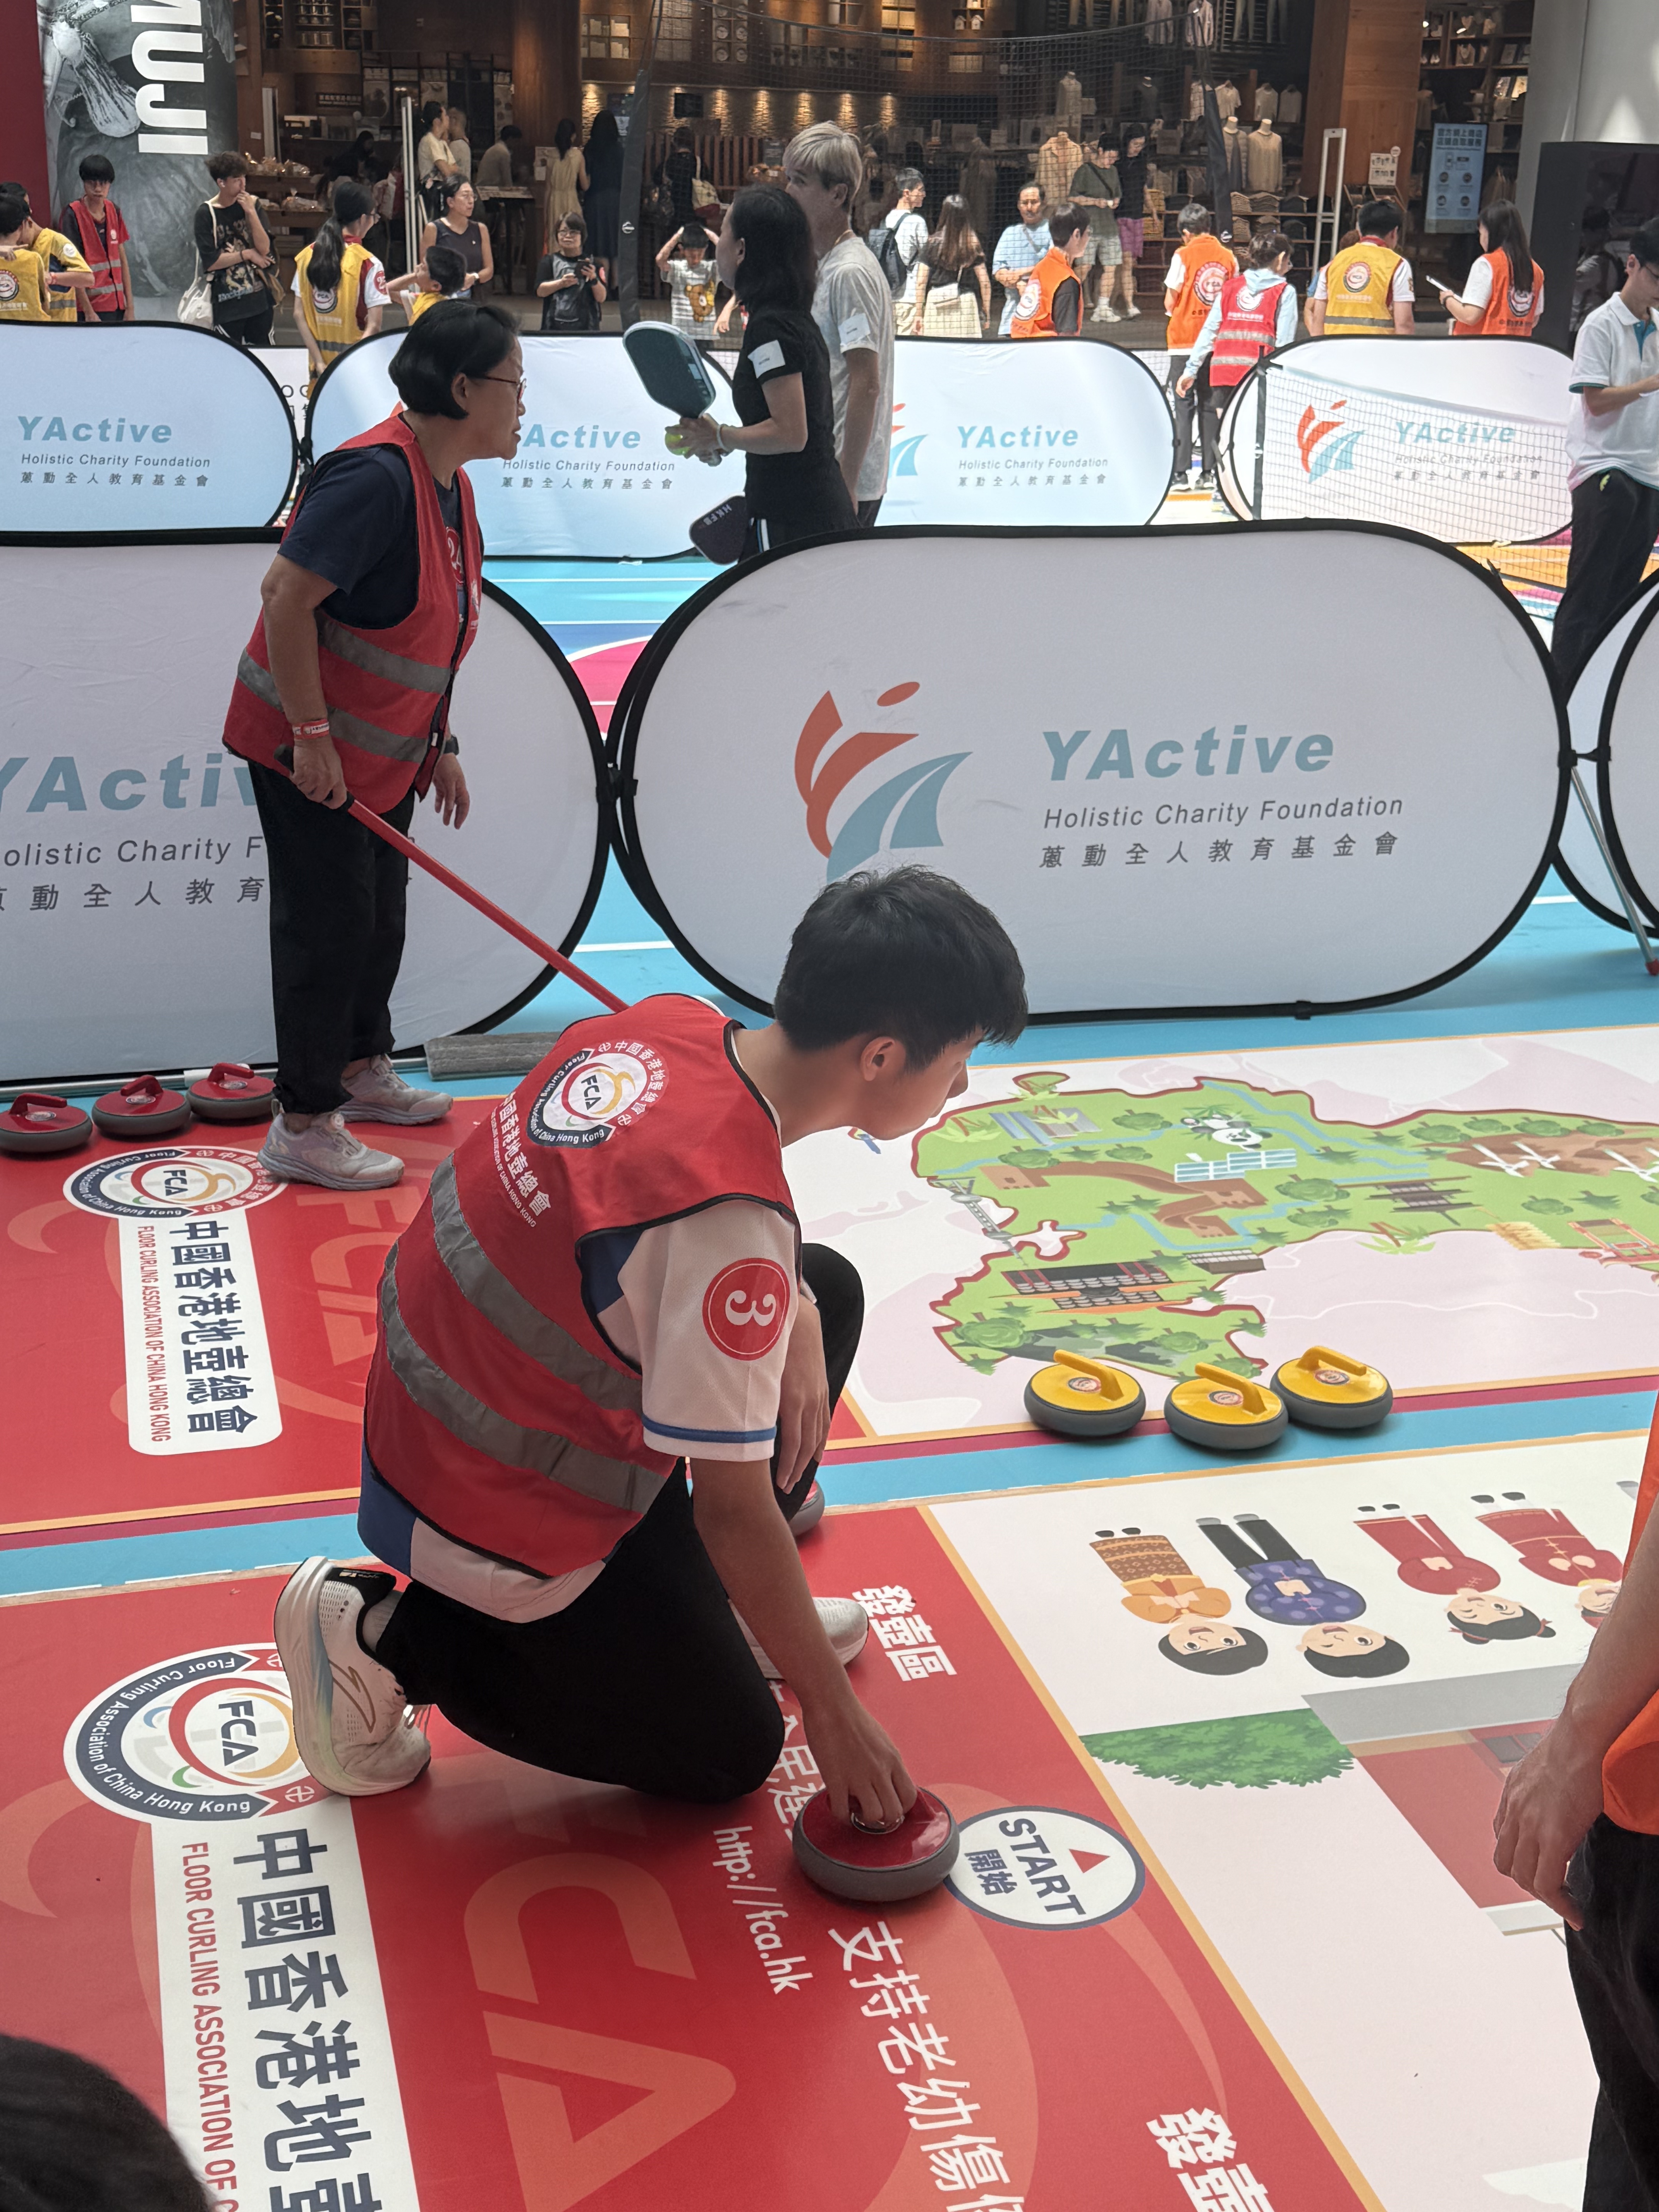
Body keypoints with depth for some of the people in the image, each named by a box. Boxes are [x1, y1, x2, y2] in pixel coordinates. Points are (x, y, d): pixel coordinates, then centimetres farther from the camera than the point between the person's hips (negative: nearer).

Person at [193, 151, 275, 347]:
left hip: (259, 299, 3)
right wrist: (248, 254, -7)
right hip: (227, 304, -3)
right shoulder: (206, 213, -6)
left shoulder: (252, 204, 4)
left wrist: (251, 212, -14)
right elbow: (210, 262, -11)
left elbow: (264, 249, -5)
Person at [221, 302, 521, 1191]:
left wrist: (439, 746, 15)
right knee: (328, 925, -4)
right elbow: (285, 596, -29)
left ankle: (362, 1068, 38)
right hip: (307, 748, -9)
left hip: (382, 750, 9)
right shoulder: (376, 476, -25)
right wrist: (313, 736, -26)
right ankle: (303, 1126, 7)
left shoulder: (450, 483, 6)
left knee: (381, 914, 19)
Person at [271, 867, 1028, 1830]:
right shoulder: (730, 1215, -35)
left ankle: (708, 1604, 21)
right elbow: (733, 1508, -26)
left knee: (829, 1289, 13)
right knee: (734, 1753, 9)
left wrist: (795, 1319, -4)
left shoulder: (673, 1022, -11)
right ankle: (389, 1636, 4)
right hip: (500, 1514, -8)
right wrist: (836, 1714, -13)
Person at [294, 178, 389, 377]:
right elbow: (374, 325, -16)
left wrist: (320, 362, 1)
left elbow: (298, 315, 3)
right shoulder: (367, 263, -11)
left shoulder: (307, 256, 4)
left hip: (323, 368, 5)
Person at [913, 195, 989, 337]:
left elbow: (921, 282, 0)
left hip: (936, 303, 0)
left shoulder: (933, 243, 0)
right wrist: (987, 314, 9)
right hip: (966, 304, 0)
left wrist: (919, 313, 6)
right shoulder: (974, 245, 0)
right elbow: (985, 282, 0)